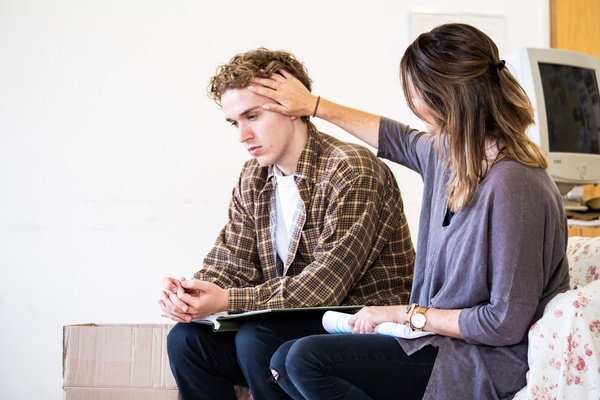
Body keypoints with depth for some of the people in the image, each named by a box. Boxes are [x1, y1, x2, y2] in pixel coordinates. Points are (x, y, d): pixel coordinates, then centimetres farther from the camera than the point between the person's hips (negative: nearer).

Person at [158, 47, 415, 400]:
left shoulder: (352, 172, -18)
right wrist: (189, 293, -17)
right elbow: (230, 265, 7)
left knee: (257, 339, -29)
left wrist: (228, 301, -28)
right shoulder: (253, 179, 9)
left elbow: (324, 287, -24)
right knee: (187, 339, -10)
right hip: (300, 320, 7)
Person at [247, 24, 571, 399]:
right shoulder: (450, 152, 4)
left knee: (308, 359, -18)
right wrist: (313, 104, 33)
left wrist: (405, 314, -13)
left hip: (486, 367, -10)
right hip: (445, 339, 10)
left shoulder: (510, 188, -25)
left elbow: (506, 323, -23)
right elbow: (397, 139, 28)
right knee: (285, 361, 4)